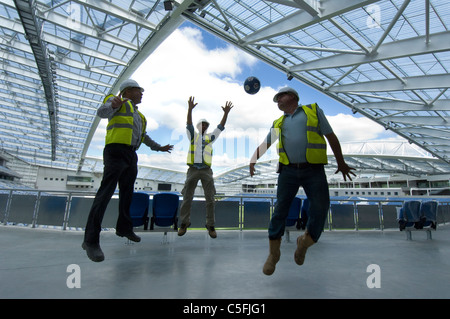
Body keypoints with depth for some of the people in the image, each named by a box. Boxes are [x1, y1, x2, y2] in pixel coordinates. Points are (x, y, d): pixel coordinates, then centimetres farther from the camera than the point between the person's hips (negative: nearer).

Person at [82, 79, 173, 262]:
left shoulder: (137, 114, 29)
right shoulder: (117, 102, 6)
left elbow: (143, 136, 36)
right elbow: (102, 112, -15)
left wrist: (159, 148, 38)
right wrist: (113, 104, -36)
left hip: (131, 155, 9)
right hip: (116, 151, -9)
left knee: (127, 193, 12)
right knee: (106, 192, -17)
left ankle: (124, 228, 24)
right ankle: (91, 240, -18)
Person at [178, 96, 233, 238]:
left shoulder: (210, 137, 17)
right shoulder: (193, 135, 13)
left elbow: (221, 127, 8)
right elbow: (189, 124, -3)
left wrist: (226, 113, -5)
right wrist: (190, 109, -18)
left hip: (206, 170, 1)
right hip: (193, 169, -1)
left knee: (210, 199, -2)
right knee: (187, 198, 2)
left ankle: (210, 225, 7)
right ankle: (184, 223, 15)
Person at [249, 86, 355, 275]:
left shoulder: (314, 111, 10)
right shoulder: (278, 123, 18)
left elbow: (331, 137, 11)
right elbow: (264, 145, 21)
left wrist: (341, 162, 12)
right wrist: (253, 160, 3)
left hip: (314, 170, -1)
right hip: (288, 170, 2)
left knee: (320, 208, -8)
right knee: (280, 210, -4)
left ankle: (305, 242, 19)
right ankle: (273, 253, 8)